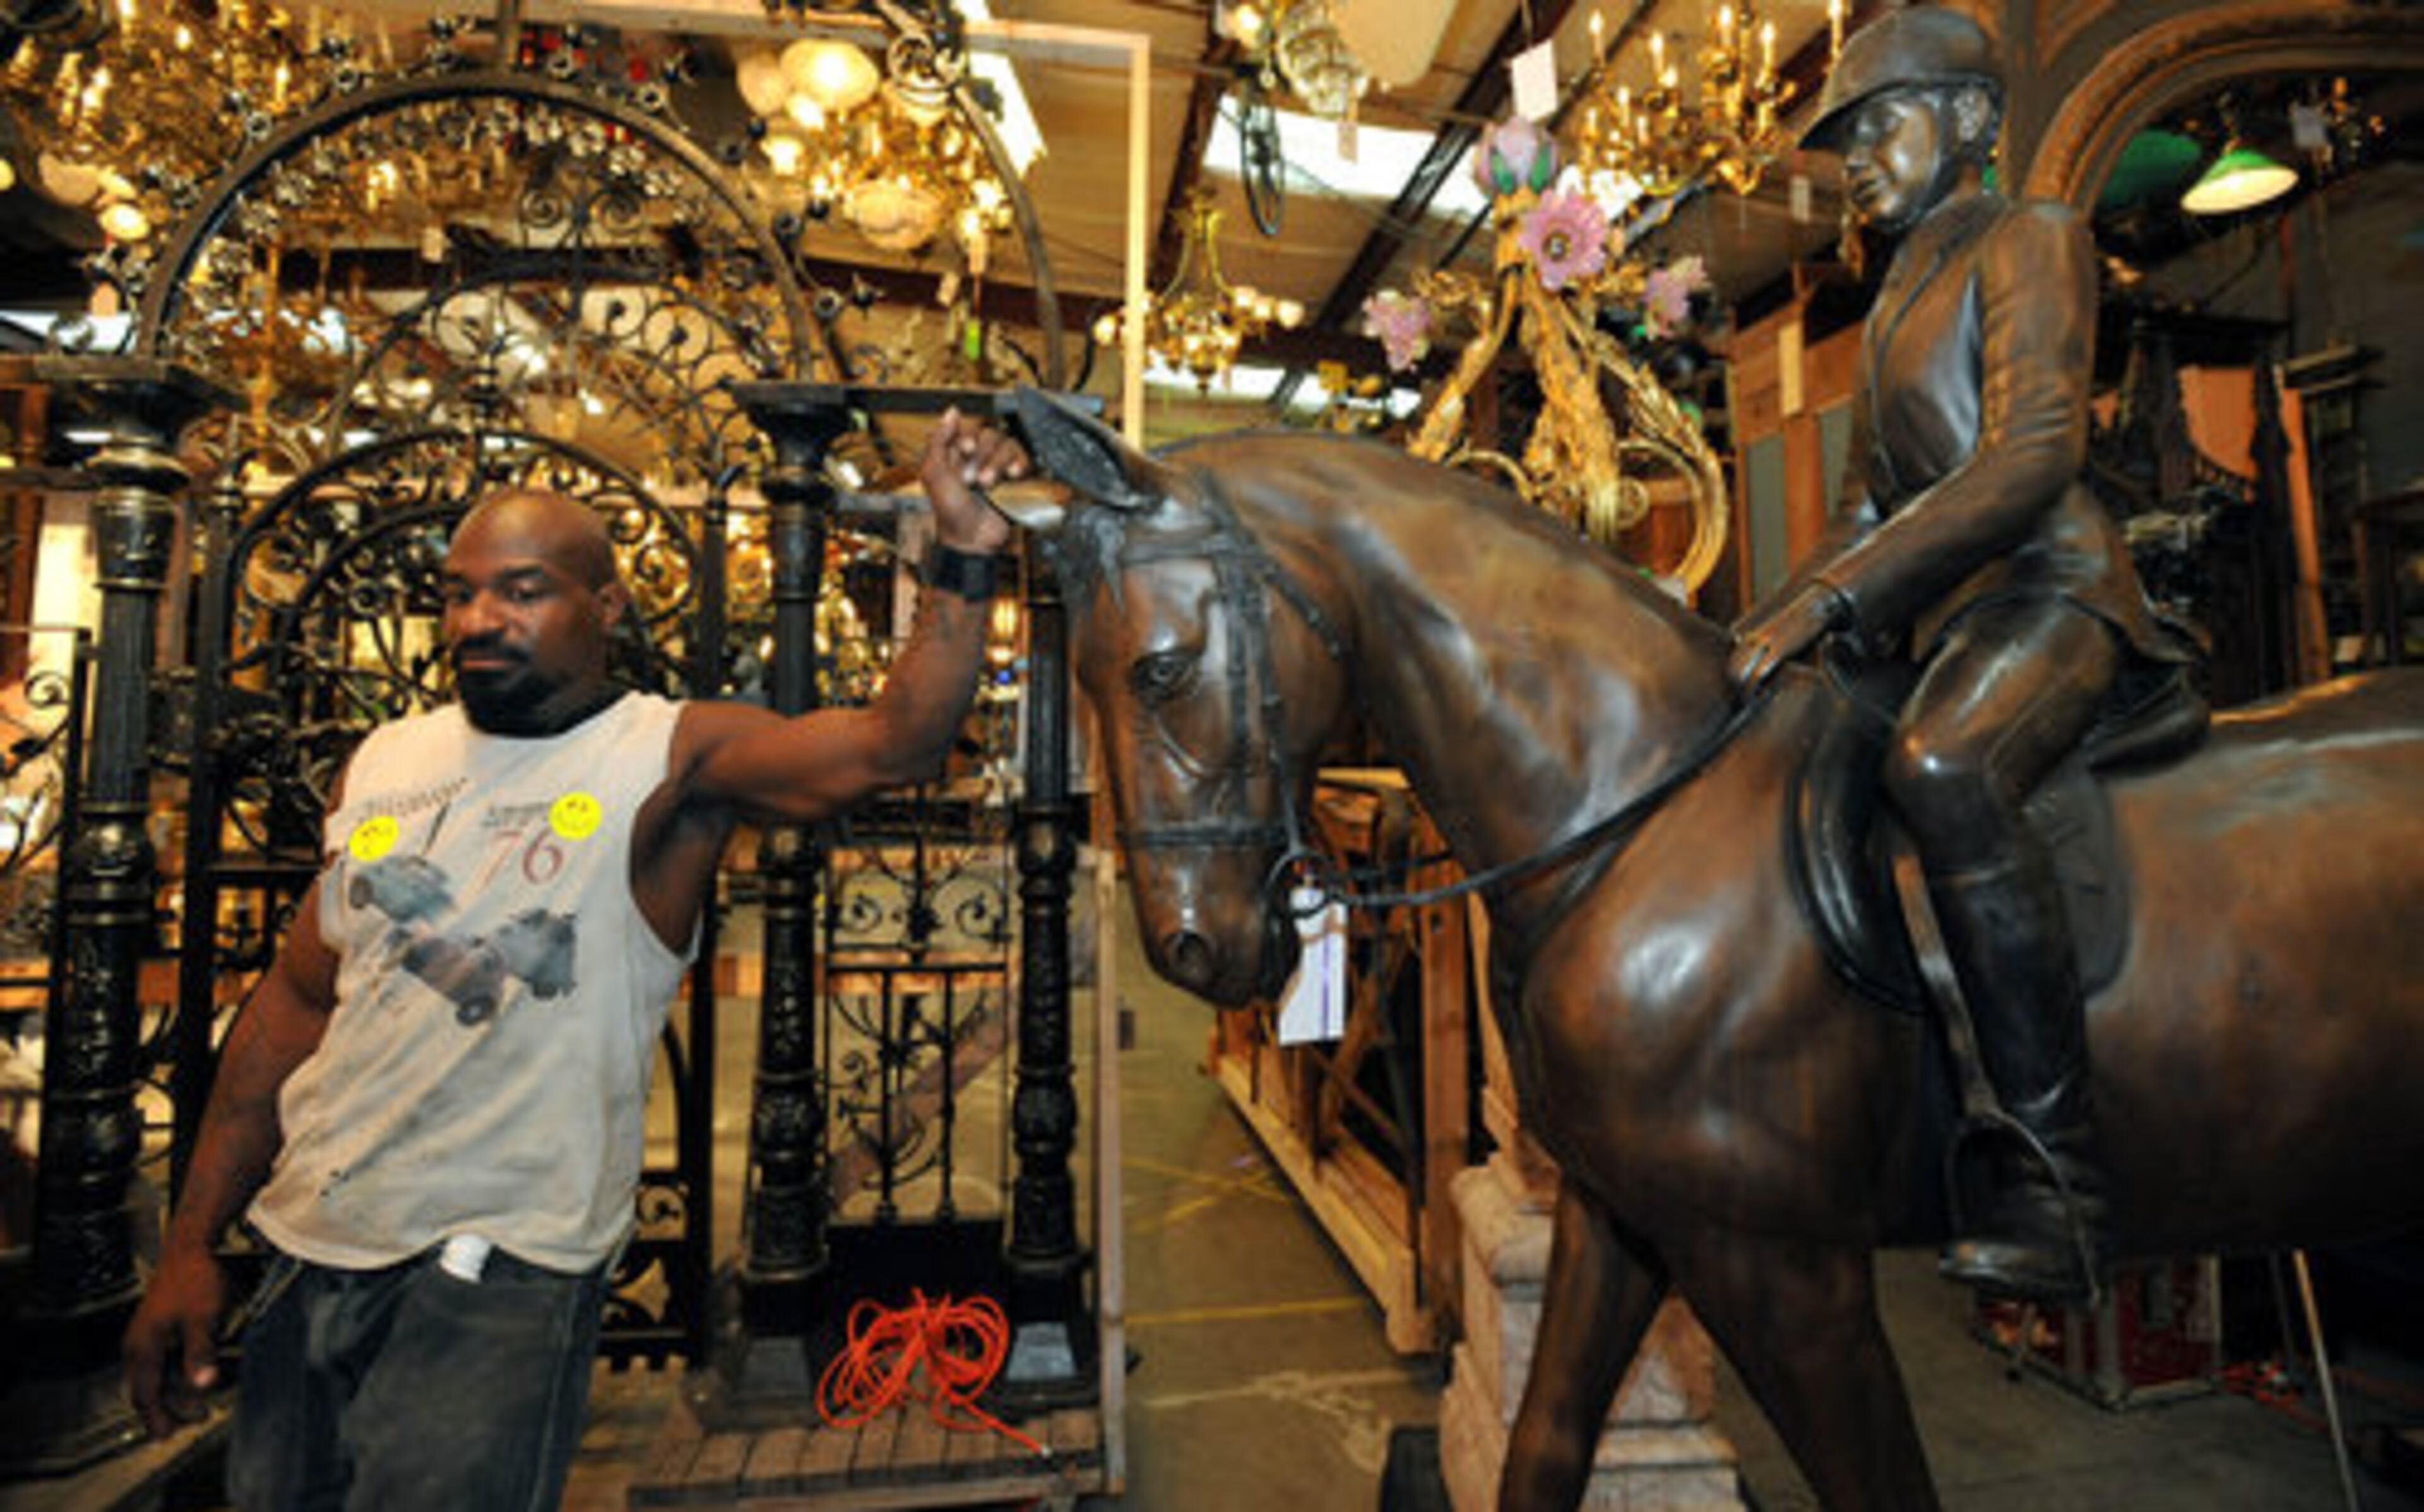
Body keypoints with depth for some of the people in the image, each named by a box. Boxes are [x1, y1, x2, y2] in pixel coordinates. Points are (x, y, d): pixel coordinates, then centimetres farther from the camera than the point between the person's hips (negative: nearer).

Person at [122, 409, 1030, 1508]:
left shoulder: (672, 758, -13)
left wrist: (962, 555, -37)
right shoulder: (385, 762, 4)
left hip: (505, 1262, -6)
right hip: (306, 1248, 6)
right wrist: (191, 1241, 10)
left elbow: (894, 744, -27)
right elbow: (296, 1003, 10)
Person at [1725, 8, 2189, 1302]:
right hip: (1929, 622, 9)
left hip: (2044, 590, -9)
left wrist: (1827, 600, -26)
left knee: (1938, 771, -39)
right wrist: (1769, 623, 7)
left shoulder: (2029, 239, 0)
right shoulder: (1896, 299, 24)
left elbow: (2032, 457, -17)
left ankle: (2055, 1163, -28)